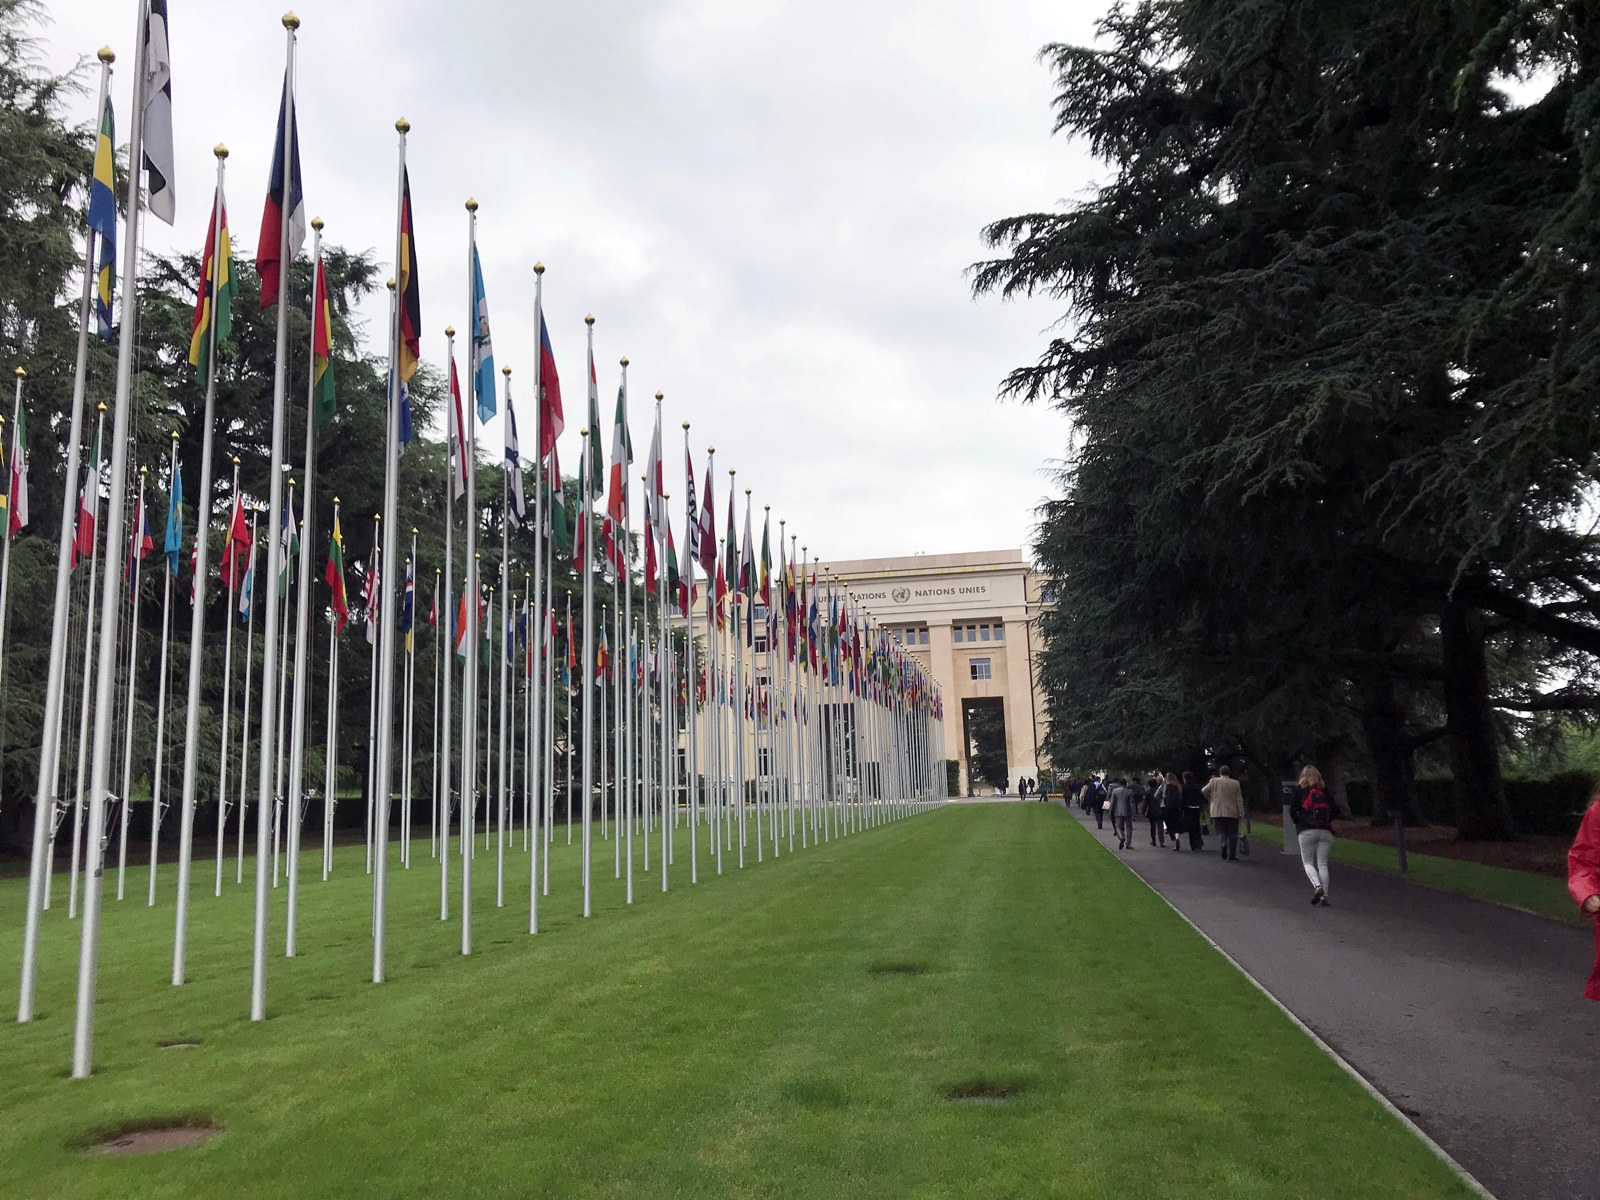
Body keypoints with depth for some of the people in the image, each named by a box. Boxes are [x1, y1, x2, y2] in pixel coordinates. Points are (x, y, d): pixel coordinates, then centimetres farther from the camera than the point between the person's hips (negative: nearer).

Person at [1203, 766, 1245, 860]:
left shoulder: (1214, 781, -2)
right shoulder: (1235, 783, 0)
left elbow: (1204, 791, -5)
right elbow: (1239, 799, -1)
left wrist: (1210, 798, 14)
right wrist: (1241, 812, 1)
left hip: (1218, 813, 0)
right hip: (1232, 813, 0)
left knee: (1222, 835, 4)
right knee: (1232, 835, 9)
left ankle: (1224, 855, -11)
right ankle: (1232, 856, 8)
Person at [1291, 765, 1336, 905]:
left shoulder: (1299, 790, 4)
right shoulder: (1325, 790, 11)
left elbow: (1293, 810, -3)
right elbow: (1333, 810, 5)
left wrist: (1298, 822, 14)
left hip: (1307, 831, -2)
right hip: (1325, 831, 2)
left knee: (1308, 862, 7)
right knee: (1323, 864, 6)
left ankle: (1317, 886, -17)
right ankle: (1324, 896, -2)